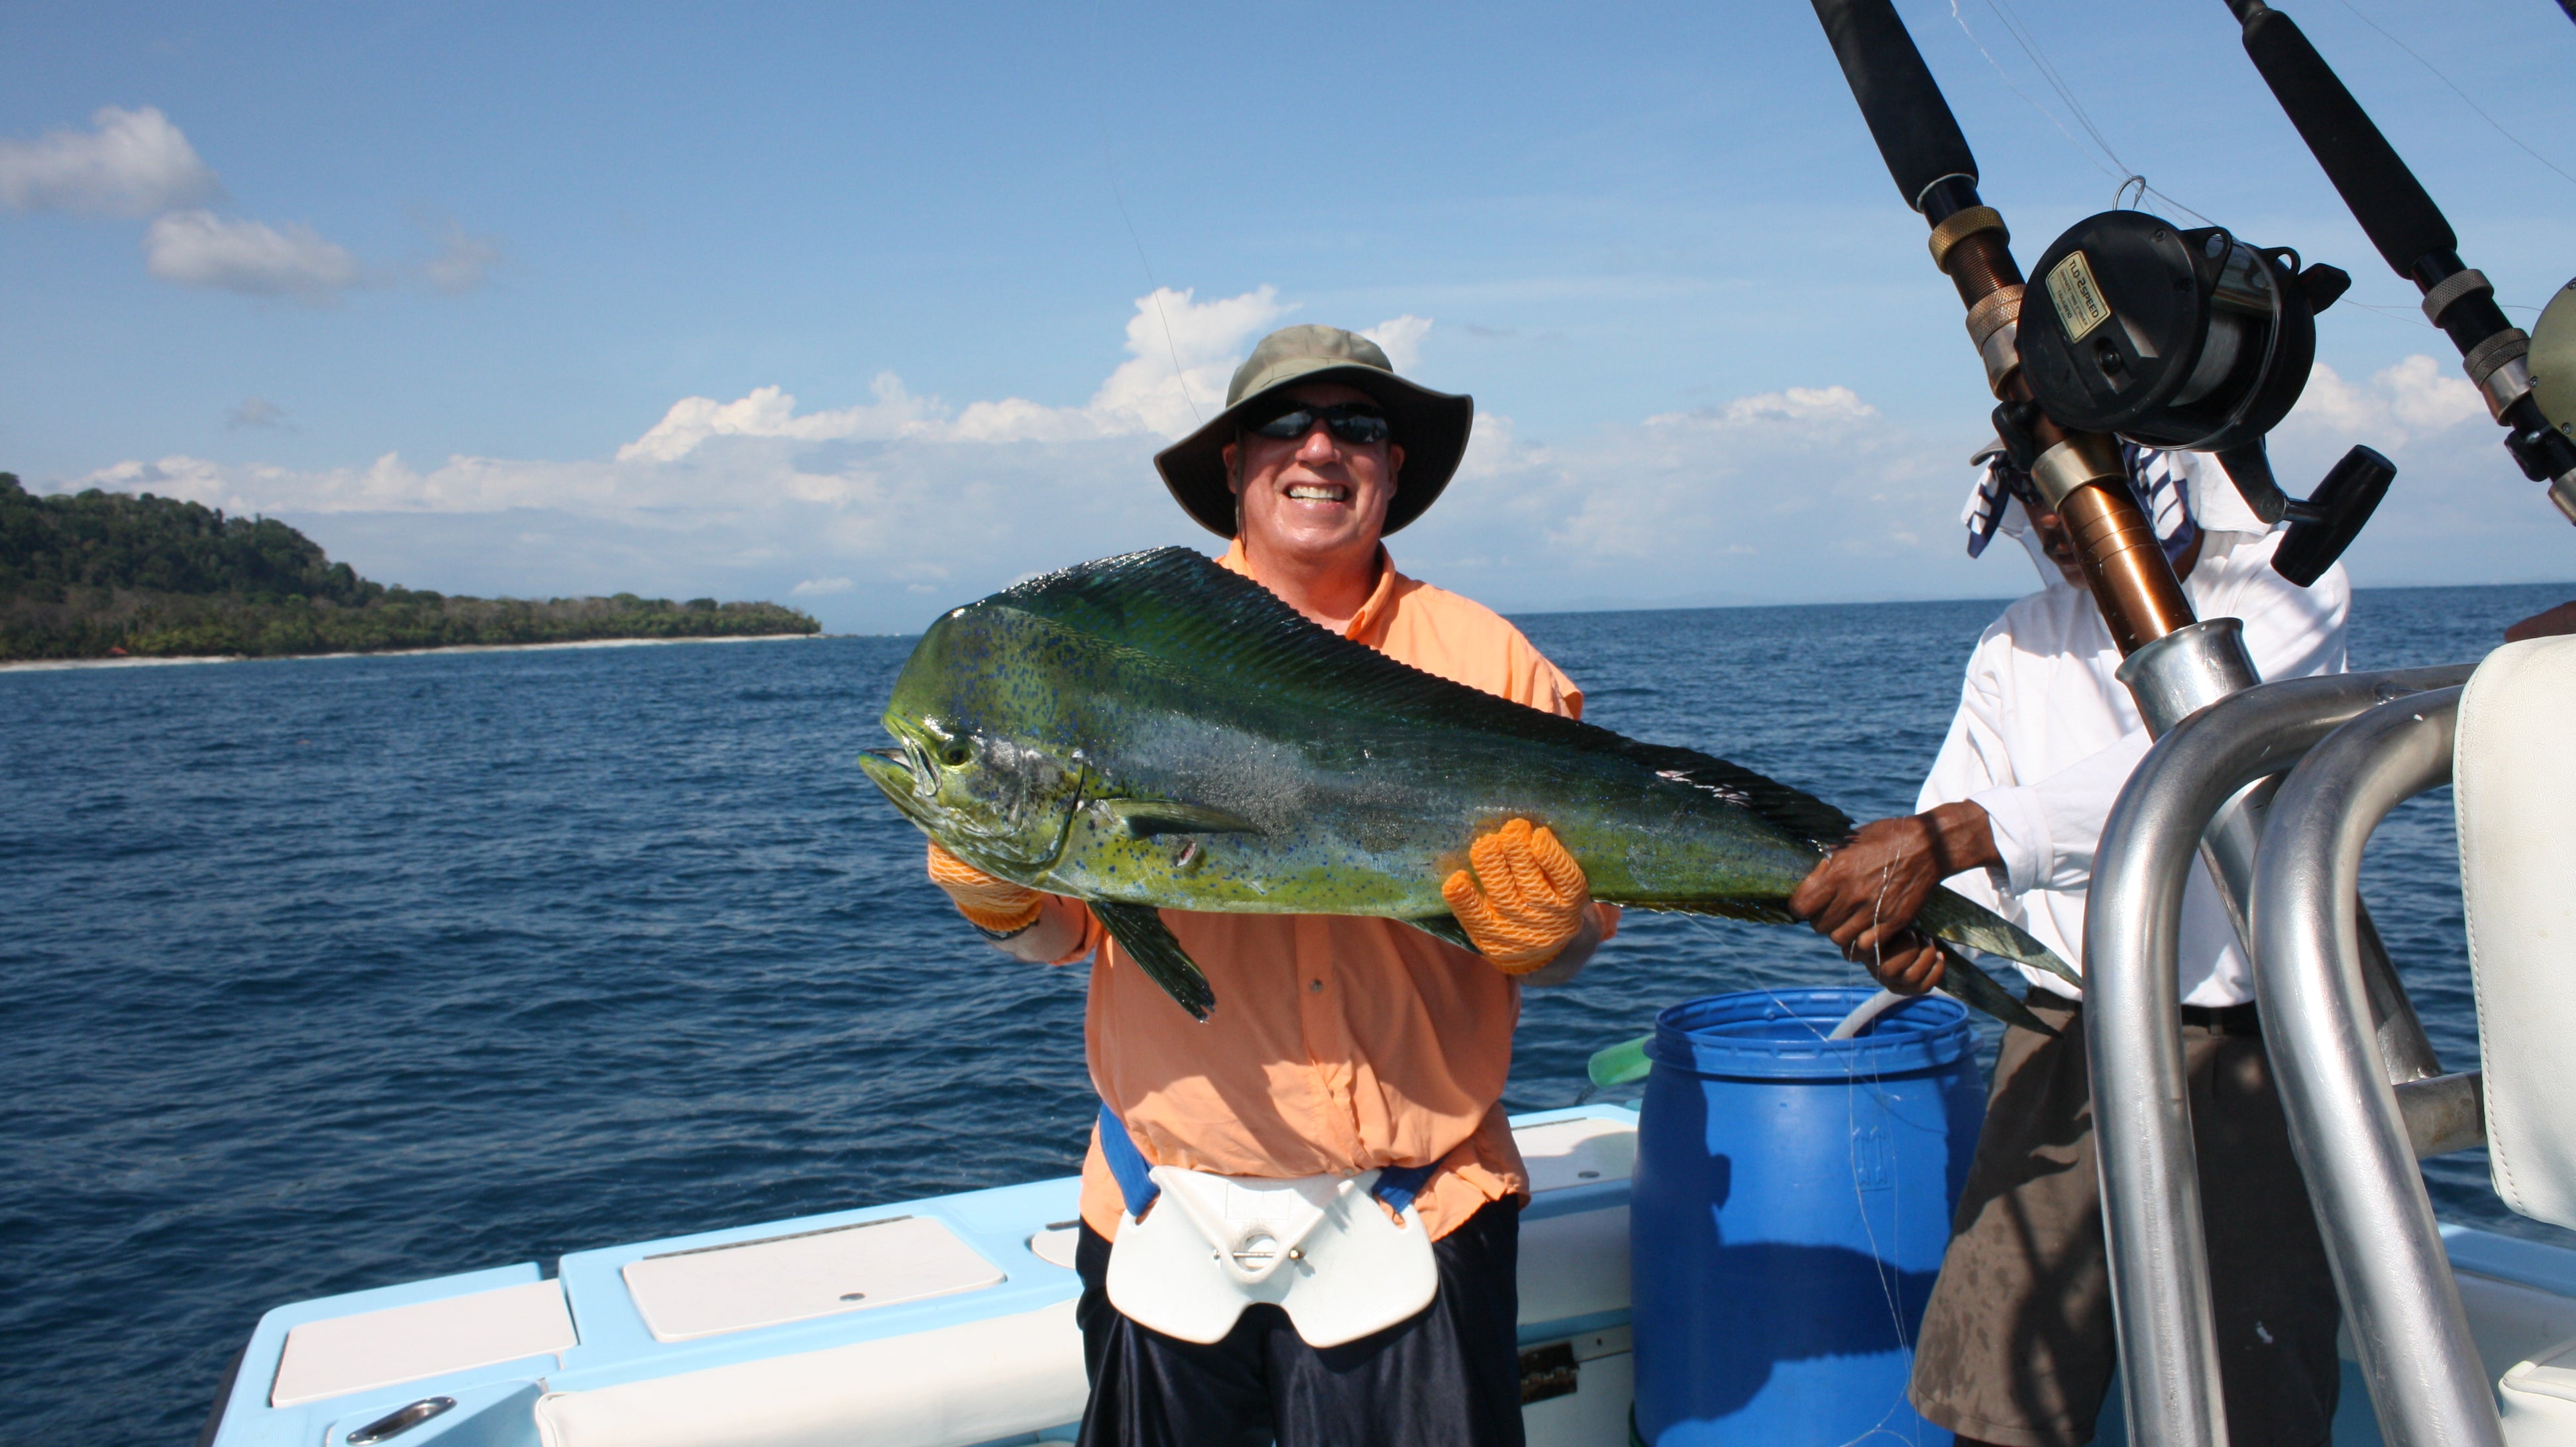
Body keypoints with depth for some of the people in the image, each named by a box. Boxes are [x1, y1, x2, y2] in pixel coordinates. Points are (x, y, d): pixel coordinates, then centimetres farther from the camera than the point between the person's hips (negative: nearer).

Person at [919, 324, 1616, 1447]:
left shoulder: (1488, 660, 3)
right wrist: (1002, 890, -17)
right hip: (1169, 1218, 1)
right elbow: (1065, 924, 4)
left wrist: (1546, 928, -17)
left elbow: (1581, 923, 4)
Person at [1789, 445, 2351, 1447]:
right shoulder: (2016, 646, 14)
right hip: (2063, 1042, 4)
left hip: (2247, 1052, -3)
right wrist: (1909, 926, -18)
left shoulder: (2287, 592, -2)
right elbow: (1950, 842, 6)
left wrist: (1958, 833, -33)